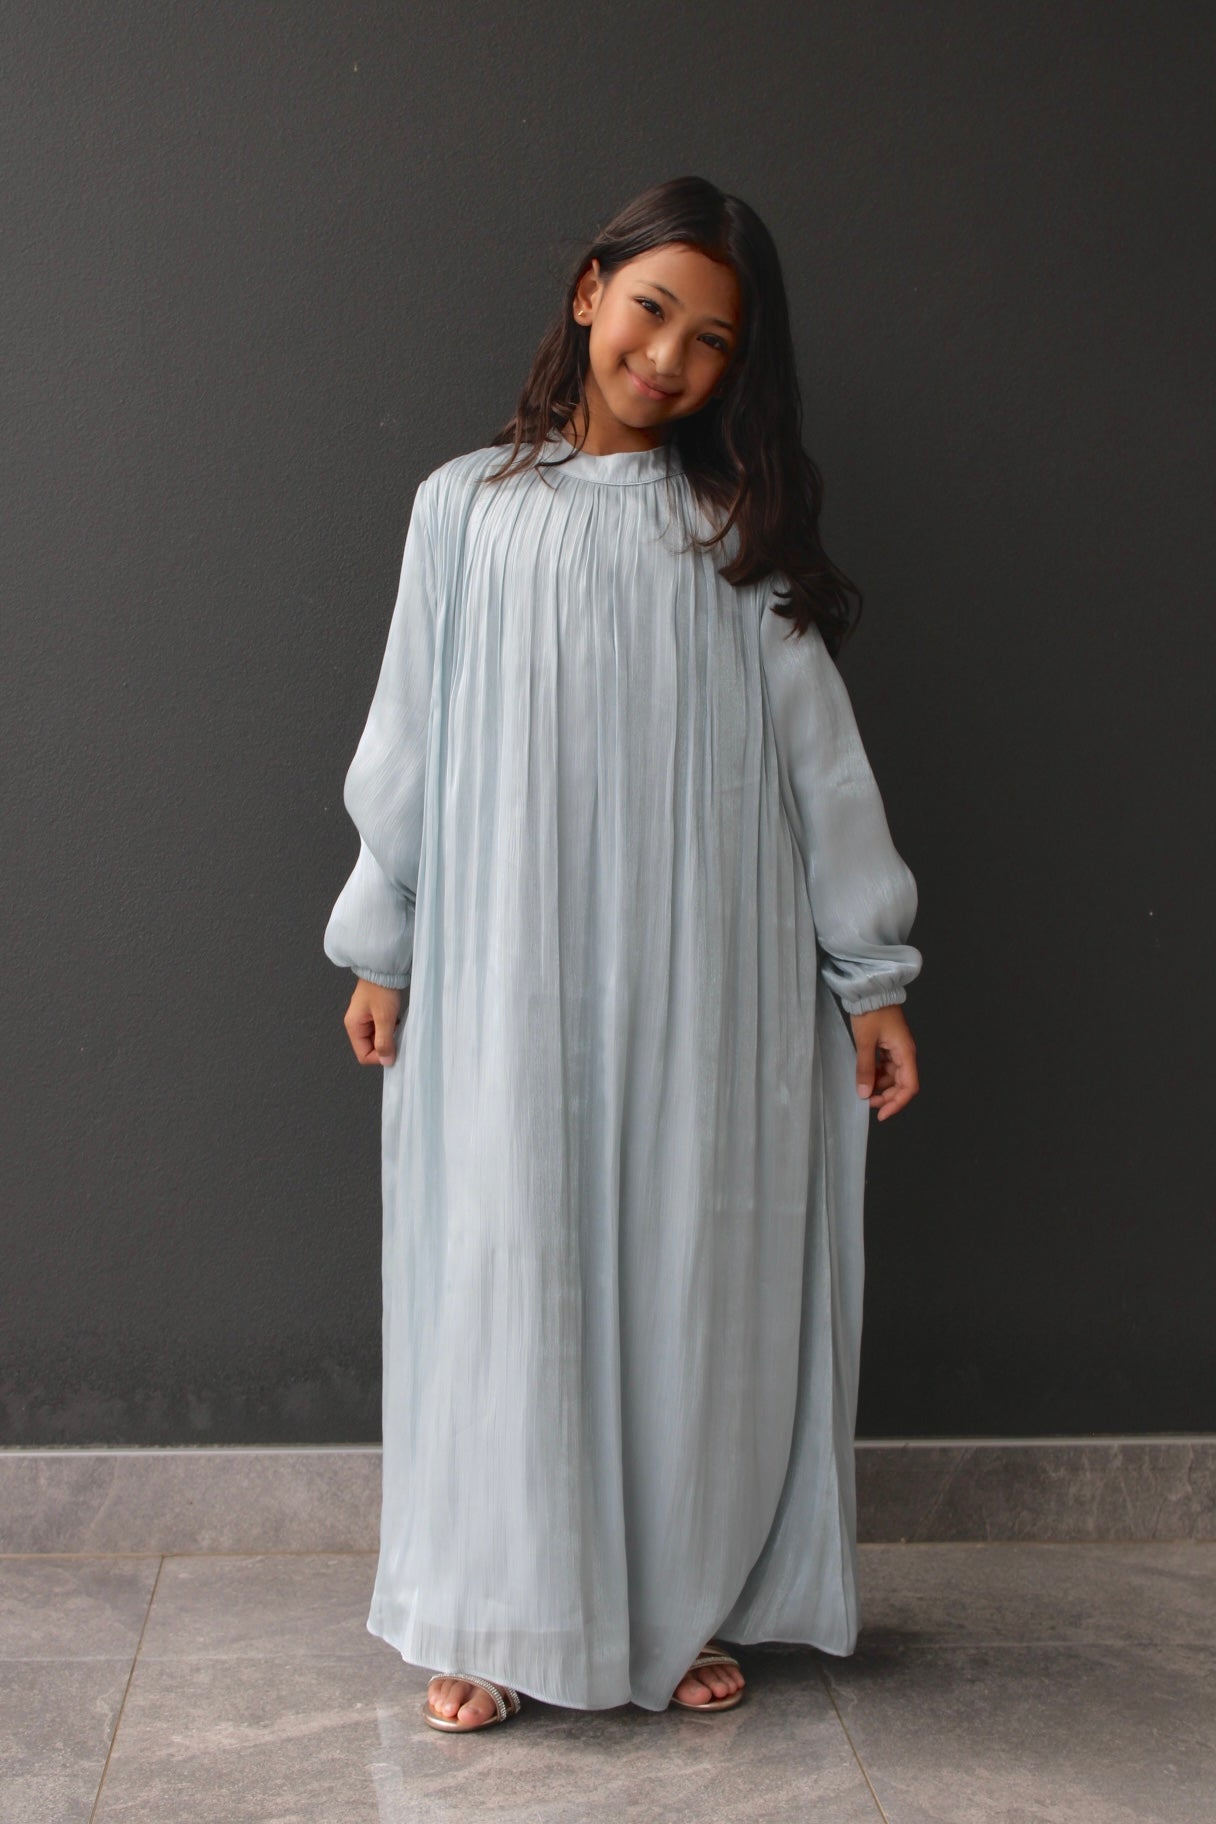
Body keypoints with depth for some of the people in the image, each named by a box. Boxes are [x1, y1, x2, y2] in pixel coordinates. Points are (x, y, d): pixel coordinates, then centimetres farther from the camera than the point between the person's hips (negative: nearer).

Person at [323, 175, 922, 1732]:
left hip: (705, 975, 1)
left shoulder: (738, 525, 5)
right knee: (505, 1266, 3)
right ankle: (494, 1617, 17)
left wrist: (870, 975, 1)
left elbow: (818, 755, 4)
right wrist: (380, 949, 7)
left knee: (690, 1272, 6)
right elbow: (409, 741, 7)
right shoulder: (466, 509, 5)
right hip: (509, 973, 0)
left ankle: (684, 1604, 23)